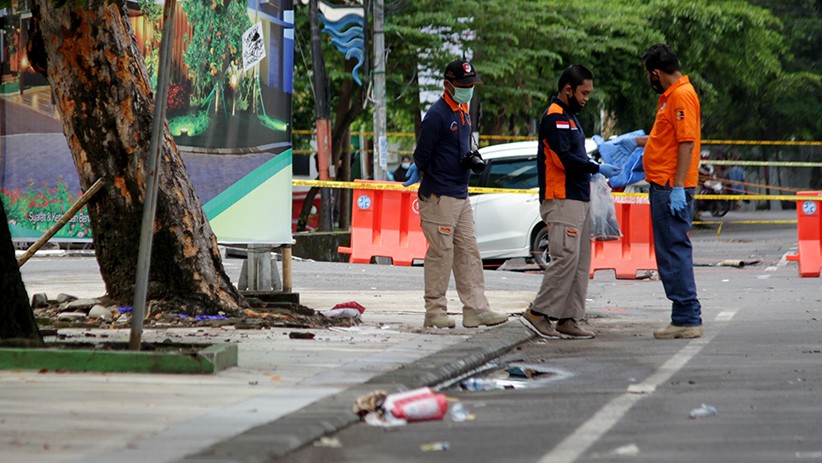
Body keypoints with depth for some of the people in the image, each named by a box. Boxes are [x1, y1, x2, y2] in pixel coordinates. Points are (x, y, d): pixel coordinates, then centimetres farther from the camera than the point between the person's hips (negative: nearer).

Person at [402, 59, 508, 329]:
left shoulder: (463, 112, 15)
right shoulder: (437, 114, -14)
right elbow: (422, 154, -12)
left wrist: (472, 157, 5)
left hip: (461, 196, 9)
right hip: (439, 196, -9)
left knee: (468, 252, 7)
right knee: (441, 253, -6)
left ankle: (475, 309, 7)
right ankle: (435, 312, 0)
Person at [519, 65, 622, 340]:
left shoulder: (569, 117, 22)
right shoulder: (554, 118, -10)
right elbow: (564, 159, -19)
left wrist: (594, 166, 7)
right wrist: (597, 168, -15)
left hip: (579, 200, 10)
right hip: (562, 201, -10)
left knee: (580, 262, 7)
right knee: (566, 257, -15)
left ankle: (568, 319, 8)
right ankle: (538, 313, -10)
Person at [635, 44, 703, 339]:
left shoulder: (682, 95, -13)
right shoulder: (671, 96, 19)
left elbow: (687, 143, -19)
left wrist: (677, 188, -23)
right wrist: (638, 141, 40)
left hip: (672, 189, -11)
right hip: (663, 186, 11)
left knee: (674, 251, -10)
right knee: (671, 252, 11)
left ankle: (687, 319, -9)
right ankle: (685, 318, 13)